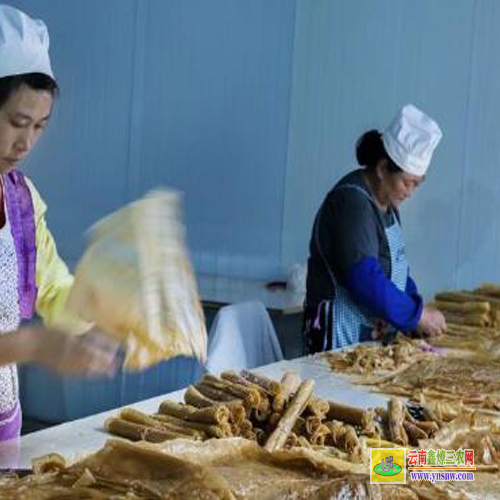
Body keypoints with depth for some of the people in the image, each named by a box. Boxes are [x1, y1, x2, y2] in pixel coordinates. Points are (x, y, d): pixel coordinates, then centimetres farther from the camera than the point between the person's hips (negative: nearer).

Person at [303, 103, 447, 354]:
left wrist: (414, 301, 1)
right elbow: (364, 278, -25)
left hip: (375, 331, 9)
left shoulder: (385, 202, 11)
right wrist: (416, 314, -20)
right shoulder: (352, 203, -19)